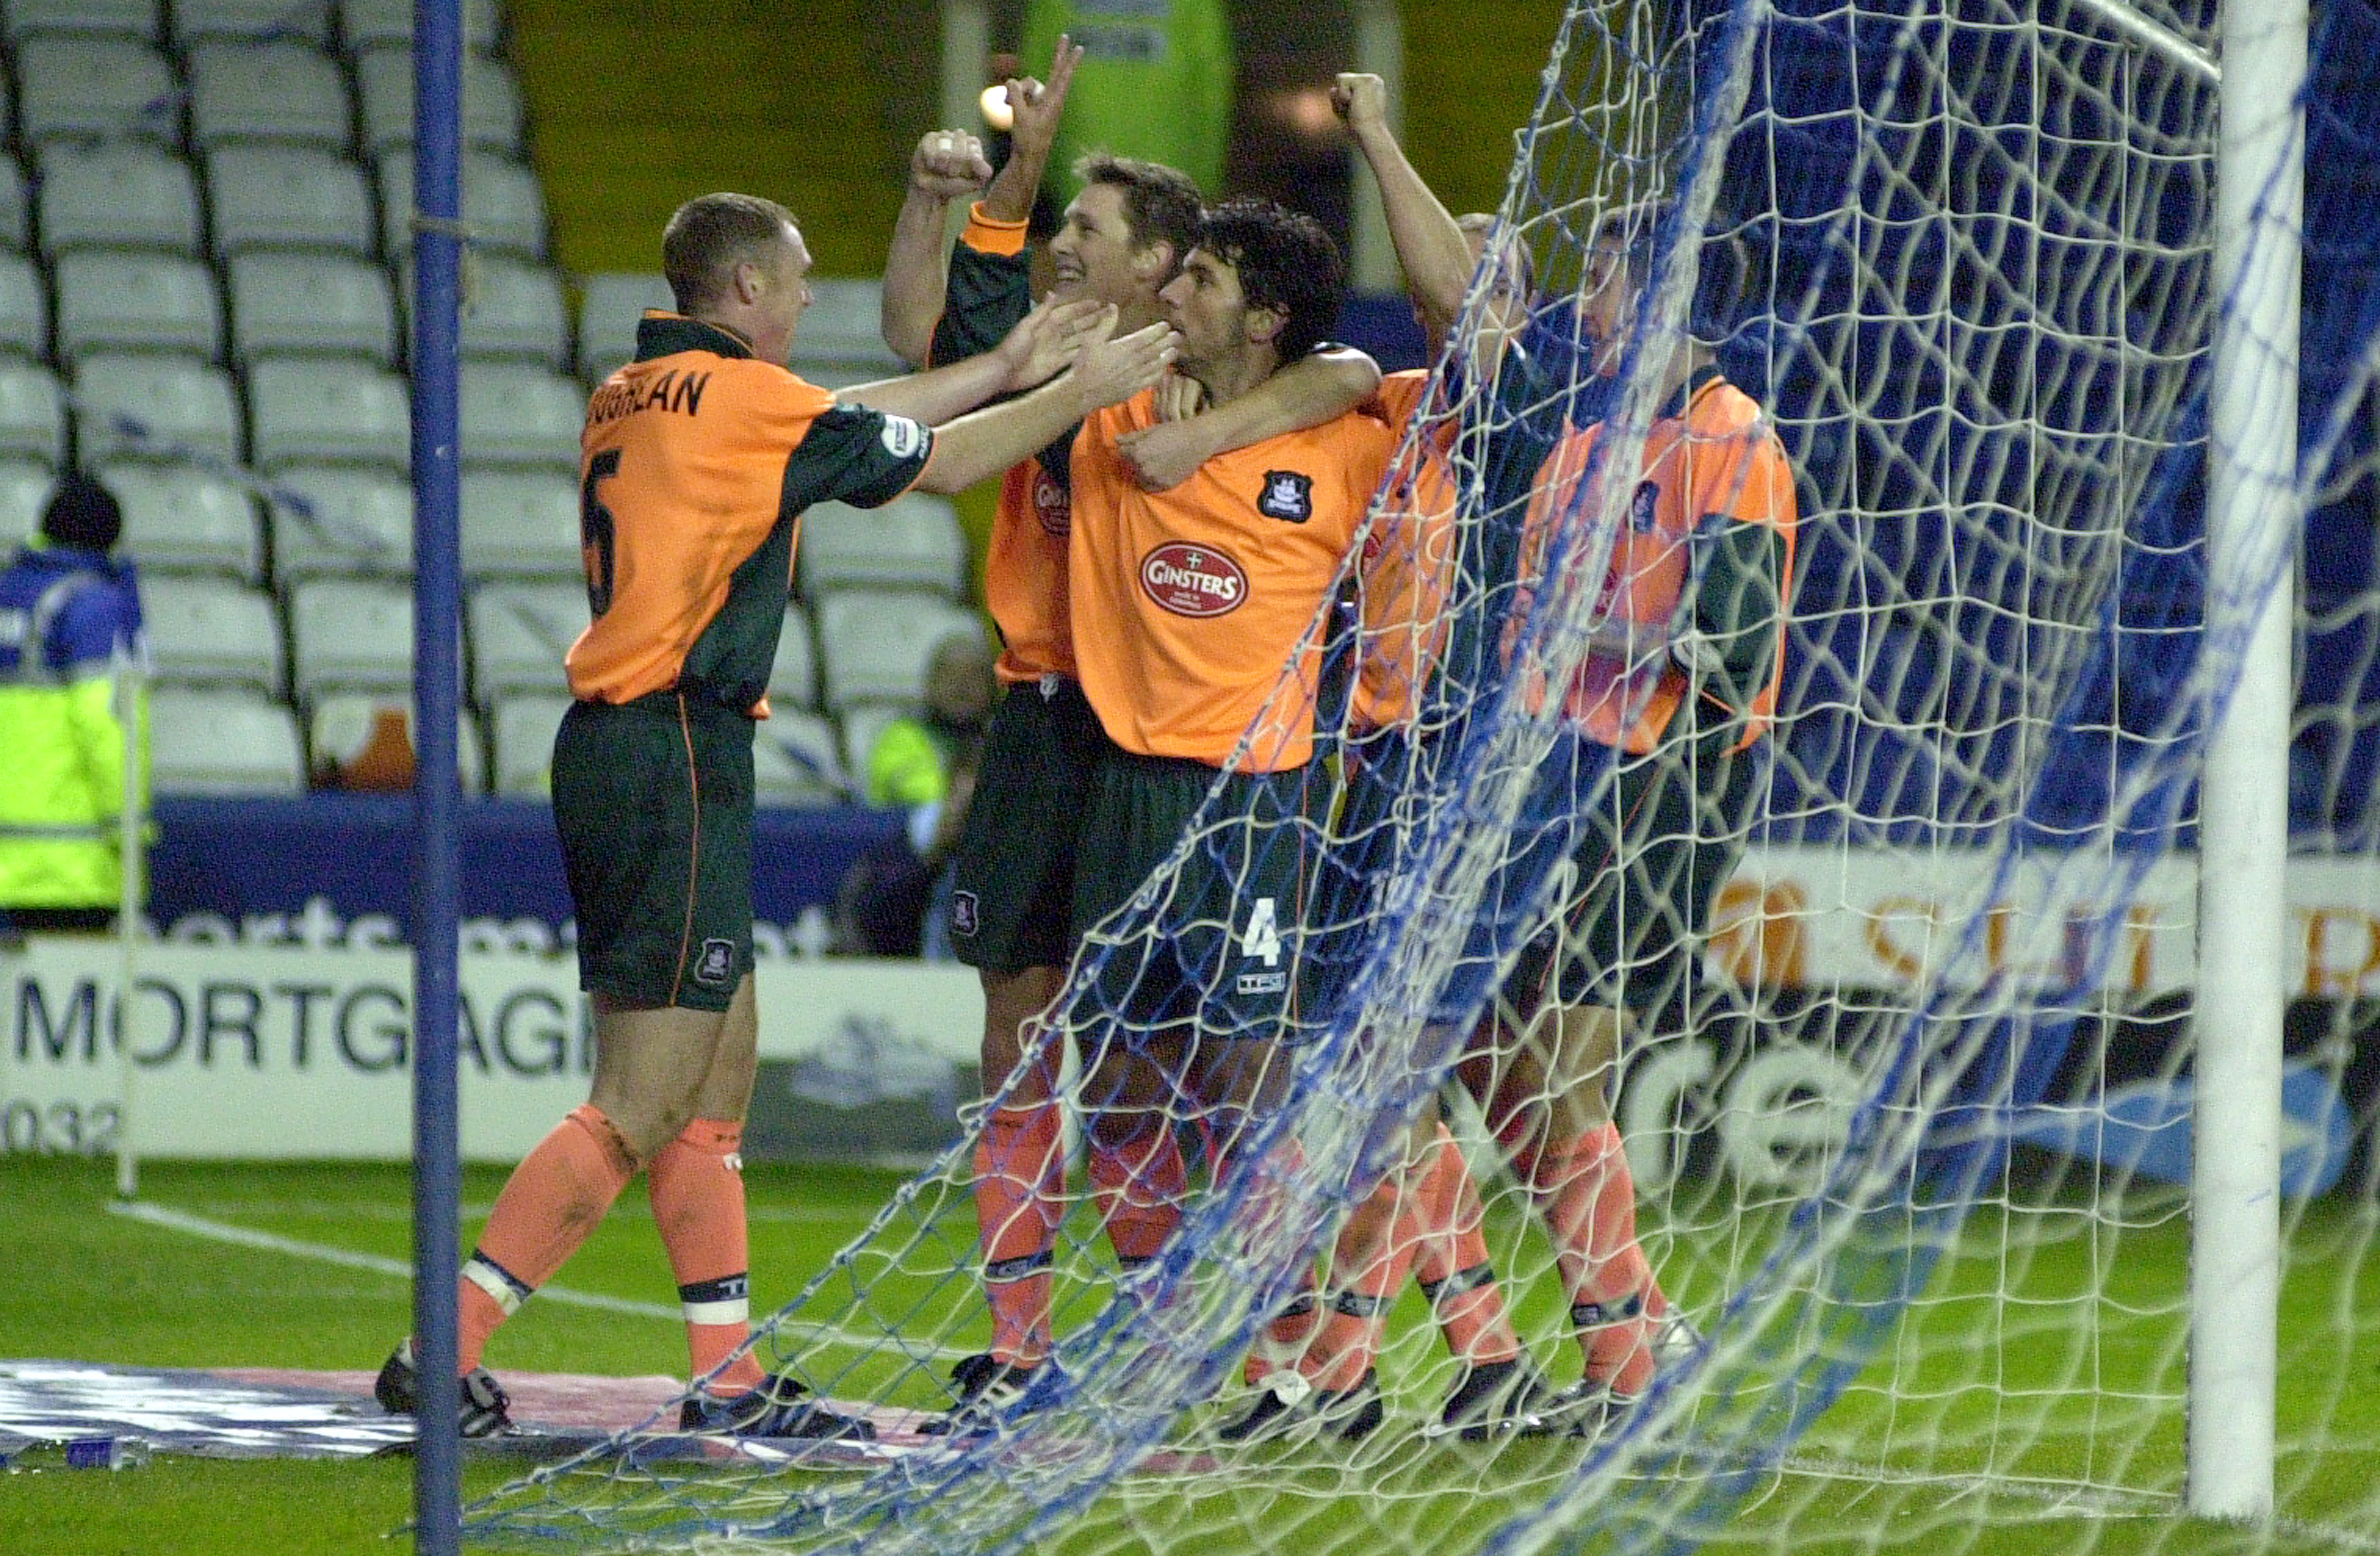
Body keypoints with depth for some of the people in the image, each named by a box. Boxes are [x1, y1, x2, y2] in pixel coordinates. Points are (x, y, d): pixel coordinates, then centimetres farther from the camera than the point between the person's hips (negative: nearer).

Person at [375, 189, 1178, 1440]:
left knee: (722, 1062, 15)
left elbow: (842, 425, 25)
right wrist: (1079, 393, 14)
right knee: (642, 1104, -9)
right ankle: (442, 1353, -13)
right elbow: (941, 461, 0)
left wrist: (1003, 368, 31)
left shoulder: (633, 395, 14)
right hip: (675, 756, -10)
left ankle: (728, 1381, 15)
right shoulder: (740, 396, -10)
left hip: (611, 742, 10)